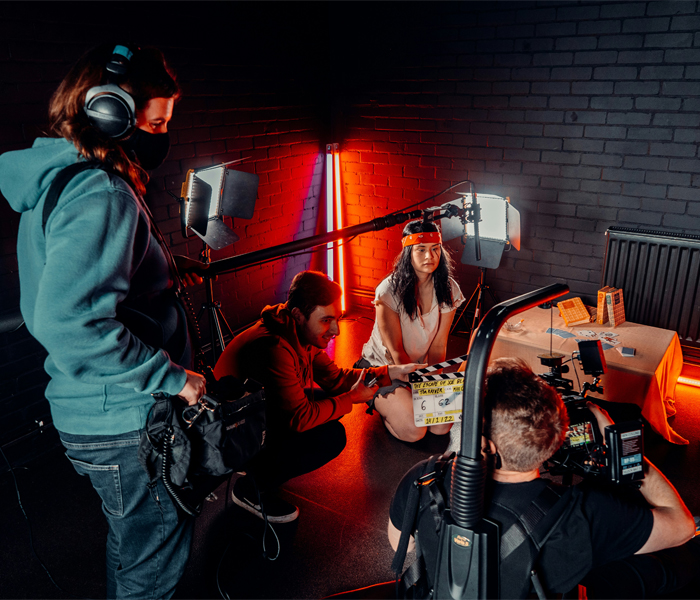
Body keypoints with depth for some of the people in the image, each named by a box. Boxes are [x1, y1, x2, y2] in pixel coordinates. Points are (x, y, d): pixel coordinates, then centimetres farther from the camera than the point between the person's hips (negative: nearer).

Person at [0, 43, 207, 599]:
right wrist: (172, 376, -24)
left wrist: (168, 275, 16)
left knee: (132, 543, 29)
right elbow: (69, 323, -34)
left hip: (93, 414, 10)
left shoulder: (56, 180, 10)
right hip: (126, 424, -10)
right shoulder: (101, 194, -23)